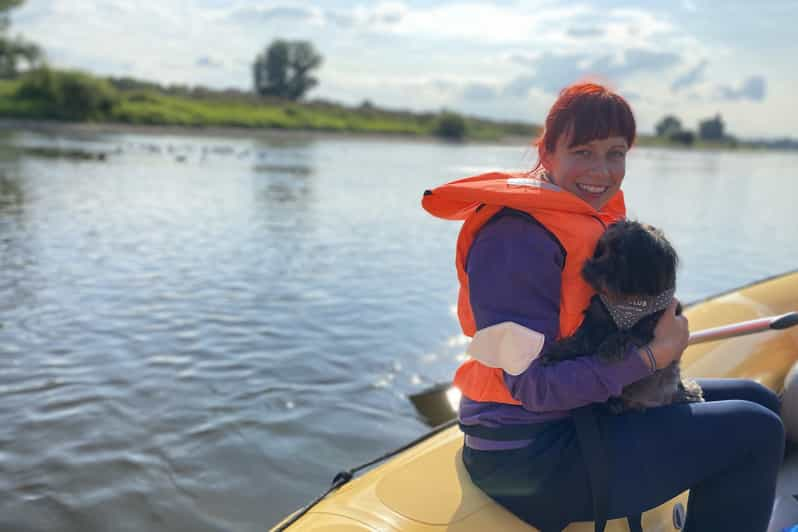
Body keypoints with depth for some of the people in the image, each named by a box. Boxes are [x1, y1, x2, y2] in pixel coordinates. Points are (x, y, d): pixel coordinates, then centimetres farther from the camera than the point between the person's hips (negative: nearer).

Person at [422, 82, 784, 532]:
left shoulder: (597, 217, 7)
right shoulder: (518, 236, -23)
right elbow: (532, 385, -25)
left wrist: (660, 321, -7)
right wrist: (653, 356, -19)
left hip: (578, 411, 10)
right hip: (528, 456, -9)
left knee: (757, 403, 17)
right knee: (756, 433, -9)